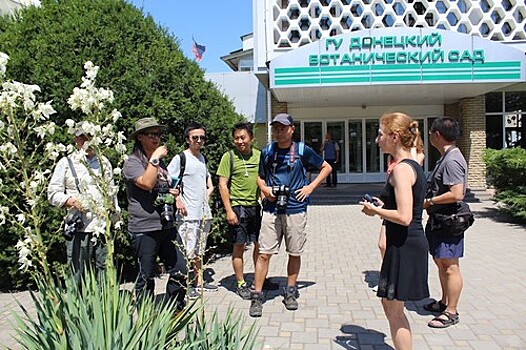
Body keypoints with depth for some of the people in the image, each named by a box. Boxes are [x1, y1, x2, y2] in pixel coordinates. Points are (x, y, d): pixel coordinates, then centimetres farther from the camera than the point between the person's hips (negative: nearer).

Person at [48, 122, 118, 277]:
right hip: (79, 228, -2)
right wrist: (71, 201, -14)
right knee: (78, 275, 2)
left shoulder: (104, 162, 15)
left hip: (104, 226, 3)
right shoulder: (66, 163, 4)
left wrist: (115, 212, 14)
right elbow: (53, 194, 2)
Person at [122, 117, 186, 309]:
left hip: (167, 226, 7)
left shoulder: (161, 162, 18)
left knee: (179, 270, 7)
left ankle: (176, 311, 24)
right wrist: (155, 158, -17)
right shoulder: (132, 162, -6)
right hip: (144, 228, -7)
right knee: (146, 277, 4)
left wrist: (173, 193, 10)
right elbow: (147, 183, -24)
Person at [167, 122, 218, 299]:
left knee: (199, 250, 16)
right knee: (188, 251, -6)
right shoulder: (180, 158, -9)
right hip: (188, 213, -8)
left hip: (204, 211, 8)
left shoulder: (201, 157, 13)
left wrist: (210, 188, 15)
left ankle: (199, 282, 27)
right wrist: (177, 200, -16)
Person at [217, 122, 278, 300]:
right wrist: (229, 210, -13)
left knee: (260, 244, 13)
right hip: (238, 207, -5)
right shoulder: (229, 156, -6)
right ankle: (241, 284, 16)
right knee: (239, 246, 3)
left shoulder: (259, 155, 7)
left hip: (256, 206, 5)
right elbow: (222, 184, -8)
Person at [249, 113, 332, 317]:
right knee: (264, 253, -2)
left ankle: (290, 293, 27)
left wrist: (310, 187, 0)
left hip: (295, 209, 0)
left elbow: (326, 167, 10)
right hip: (271, 209, 1)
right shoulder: (267, 152, 6)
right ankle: (257, 296, 7)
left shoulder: (302, 150, 1)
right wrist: (264, 188, -4)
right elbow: (260, 177, 18)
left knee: (294, 253, 10)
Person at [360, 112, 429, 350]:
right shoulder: (413, 166, 12)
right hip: (410, 242, 10)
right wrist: (383, 206, 8)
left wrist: (375, 210, -11)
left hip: (404, 245, -10)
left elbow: (404, 217, -25)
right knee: (389, 304, 21)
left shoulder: (401, 168, -18)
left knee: (394, 310, 4)